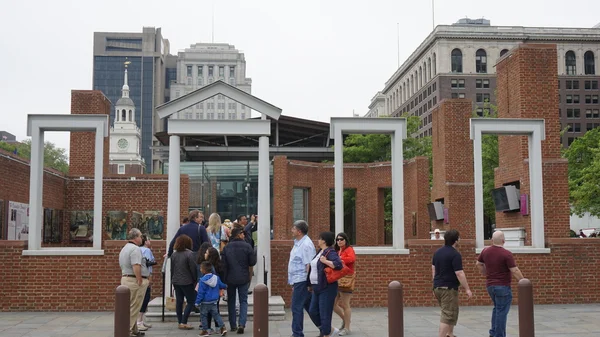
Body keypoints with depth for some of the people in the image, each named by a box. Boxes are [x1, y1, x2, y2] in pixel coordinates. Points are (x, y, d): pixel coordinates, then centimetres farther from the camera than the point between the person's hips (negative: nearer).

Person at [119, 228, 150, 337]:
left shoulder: (124, 249, 19)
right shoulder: (135, 249, -15)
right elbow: (136, 267, -25)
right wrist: (140, 281, -22)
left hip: (125, 278, 11)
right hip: (134, 280, -11)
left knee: (130, 307, 16)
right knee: (134, 307, -6)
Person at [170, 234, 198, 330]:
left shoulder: (174, 254, 7)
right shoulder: (190, 254, -13)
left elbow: (172, 269, 13)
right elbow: (193, 269, -13)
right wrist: (195, 280, -3)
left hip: (176, 282, 6)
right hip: (187, 282, -6)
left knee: (179, 301, 12)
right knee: (191, 301, 2)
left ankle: (180, 322, 15)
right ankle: (183, 323, -4)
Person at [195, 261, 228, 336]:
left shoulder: (203, 280, -18)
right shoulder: (216, 278, 0)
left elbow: (200, 293, -16)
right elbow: (221, 285, 16)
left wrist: (197, 302, -9)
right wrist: (226, 286, 39)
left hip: (205, 302, -5)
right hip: (214, 301, 5)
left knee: (203, 316, 9)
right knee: (216, 314, 13)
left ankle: (205, 331, 13)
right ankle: (222, 327, 1)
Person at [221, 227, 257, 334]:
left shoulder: (226, 247, -2)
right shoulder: (247, 246, -9)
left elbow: (223, 264, -3)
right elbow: (252, 262, -7)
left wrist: (224, 279, 2)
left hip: (230, 279, 2)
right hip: (243, 279, -2)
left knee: (231, 302, 14)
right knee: (243, 301, 6)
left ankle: (233, 325, 16)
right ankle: (241, 324, -9)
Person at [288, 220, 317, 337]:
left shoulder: (306, 244, -18)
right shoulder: (298, 242, 13)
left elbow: (309, 265, -21)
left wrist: (308, 283, -21)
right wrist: (293, 283, 19)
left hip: (301, 281, -10)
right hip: (298, 280, 10)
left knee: (296, 308, -3)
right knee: (309, 306, 16)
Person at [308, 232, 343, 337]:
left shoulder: (330, 252, -14)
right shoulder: (321, 252, 14)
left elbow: (338, 264, -30)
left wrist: (325, 261, -23)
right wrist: (311, 284, 24)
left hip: (326, 288, -10)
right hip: (317, 288, 10)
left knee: (324, 314, -5)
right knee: (313, 312, 10)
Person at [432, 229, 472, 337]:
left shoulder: (437, 252, 9)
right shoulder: (455, 254, -16)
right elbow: (459, 274, -18)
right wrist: (467, 289, -11)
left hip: (437, 287, 9)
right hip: (449, 288, -9)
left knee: (451, 312, 22)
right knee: (448, 315, -5)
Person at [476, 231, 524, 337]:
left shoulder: (485, 251, 2)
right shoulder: (506, 254, -18)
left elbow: (479, 264, 16)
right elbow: (515, 271, -18)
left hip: (490, 285, 7)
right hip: (503, 286, -7)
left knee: (497, 308, 22)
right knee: (502, 311, 1)